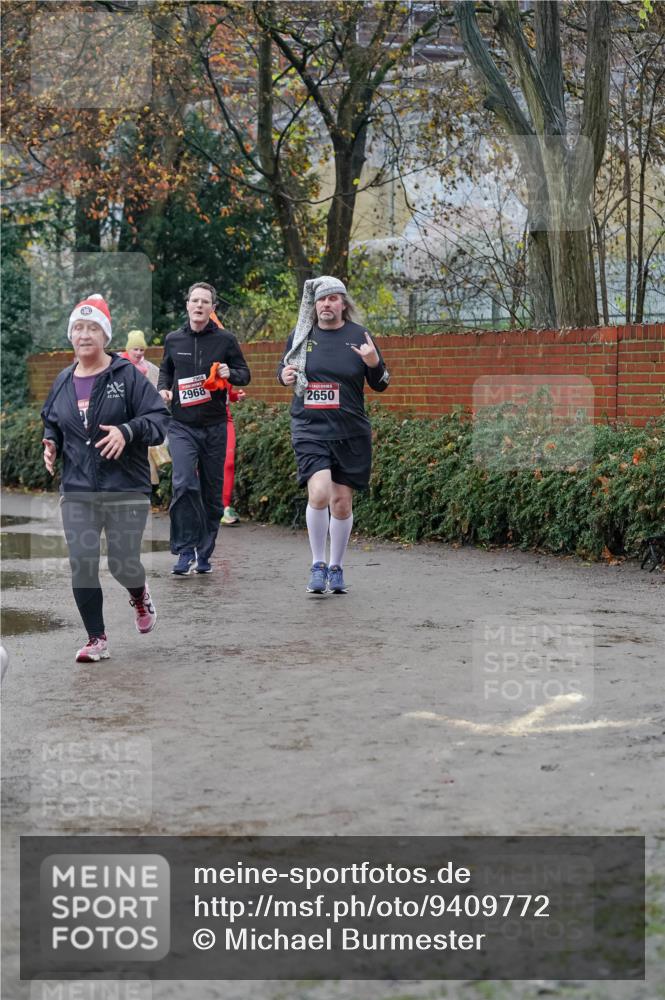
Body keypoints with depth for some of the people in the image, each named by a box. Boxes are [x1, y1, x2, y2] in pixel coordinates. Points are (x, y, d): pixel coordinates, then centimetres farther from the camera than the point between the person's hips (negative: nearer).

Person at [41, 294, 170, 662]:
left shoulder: (127, 375, -6)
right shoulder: (63, 382, 9)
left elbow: (158, 418, -9)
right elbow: (51, 423, 24)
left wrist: (127, 432, -26)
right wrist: (51, 443, 3)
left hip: (127, 490, -4)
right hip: (76, 491, 4)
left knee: (123, 563, -1)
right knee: (81, 564, -3)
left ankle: (139, 596, 37)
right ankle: (96, 640, 10)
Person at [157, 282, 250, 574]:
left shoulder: (225, 339, 1)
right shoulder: (173, 340, 7)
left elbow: (245, 373, 8)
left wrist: (229, 373, -13)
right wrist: (163, 389, 4)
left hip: (214, 426, 0)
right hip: (182, 426, 0)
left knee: (212, 492, 6)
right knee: (184, 484, -19)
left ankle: (204, 554, 19)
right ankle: (185, 551, -11)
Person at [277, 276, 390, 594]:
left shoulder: (358, 335, 1)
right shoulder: (301, 335, 5)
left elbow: (380, 385, 4)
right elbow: (284, 367, 21)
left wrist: (374, 363, -17)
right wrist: (285, 376, -3)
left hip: (351, 433, 0)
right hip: (310, 428, 0)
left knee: (342, 502, 6)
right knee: (319, 493, -19)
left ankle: (336, 568, 24)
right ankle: (318, 565, -3)